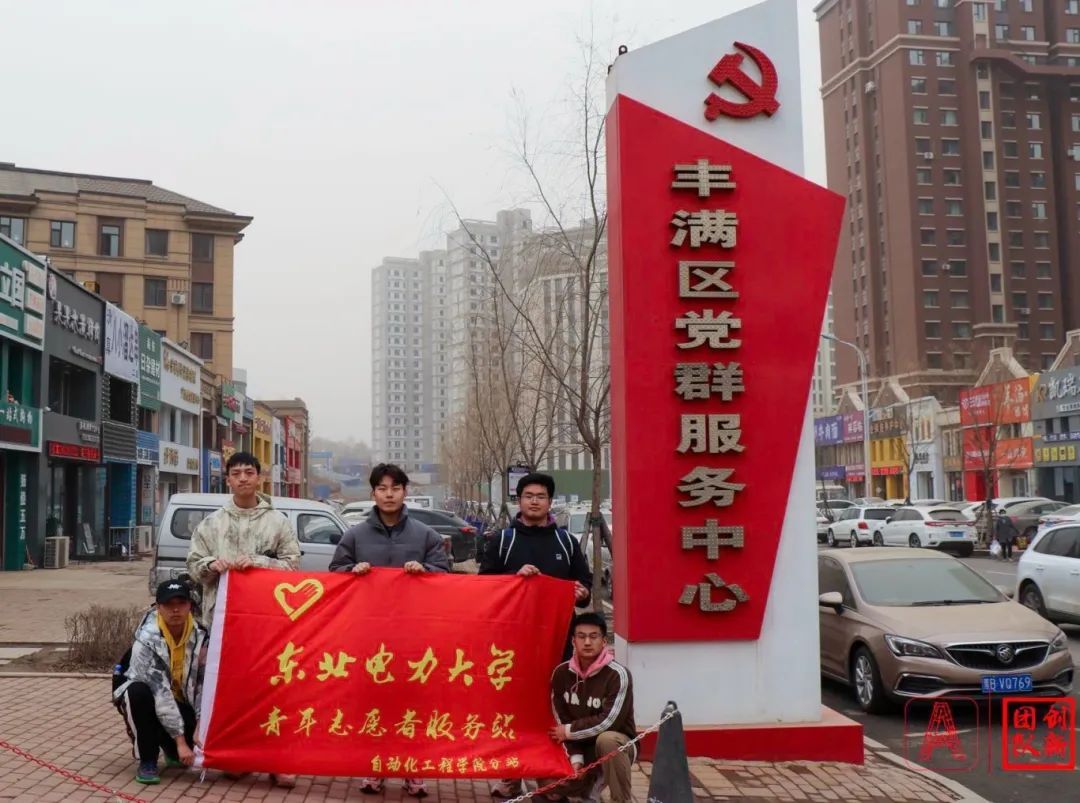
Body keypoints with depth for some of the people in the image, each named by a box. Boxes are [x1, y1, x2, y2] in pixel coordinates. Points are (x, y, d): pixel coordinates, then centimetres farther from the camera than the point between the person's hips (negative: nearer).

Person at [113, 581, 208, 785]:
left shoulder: (199, 635, -15)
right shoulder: (147, 640, -30)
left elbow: (204, 683, -12)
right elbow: (160, 692, -34)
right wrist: (180, 739, -36)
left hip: (178, 699, 3)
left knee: (200, 736, -22)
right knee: (139, 693, -38)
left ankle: (173, 752, 18)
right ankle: (147, 761, -17)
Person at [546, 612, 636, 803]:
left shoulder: (617, 674, -21)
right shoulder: (561, 673, -6)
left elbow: (609, 722, -25)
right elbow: (561, 720, -3)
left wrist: (569, 731, -14)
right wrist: (575, 758, -14)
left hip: (617, 745, -5)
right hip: (581, 748, 5)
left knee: (606, 739, -38)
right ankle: (592, 780, 18)